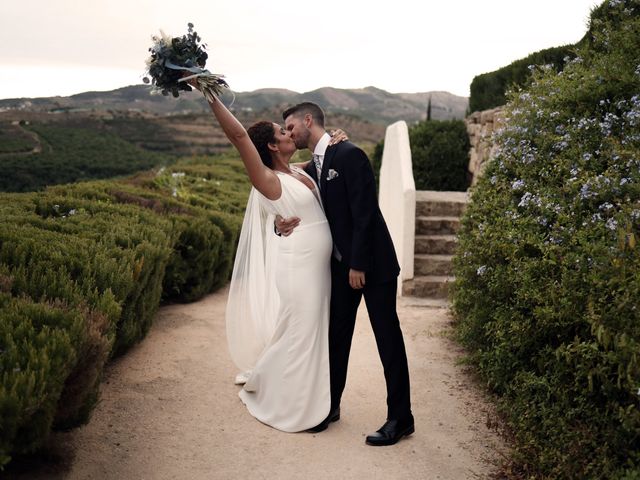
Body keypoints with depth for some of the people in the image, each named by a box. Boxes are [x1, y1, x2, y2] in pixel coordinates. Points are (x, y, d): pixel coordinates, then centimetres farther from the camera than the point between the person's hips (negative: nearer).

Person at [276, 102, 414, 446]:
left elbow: (364, 212, -19)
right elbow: (305, 214, 10)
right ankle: (330, 405, 27)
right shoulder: (310, 170, 11)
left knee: (387, 338, 0)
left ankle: (401, 418, 9)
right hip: (340, 264, 8)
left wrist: (358, 263, -19)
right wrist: (282, 224, -13)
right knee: (336, 336, 13)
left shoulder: (348, 155, -14)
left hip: (371, 262, -7)